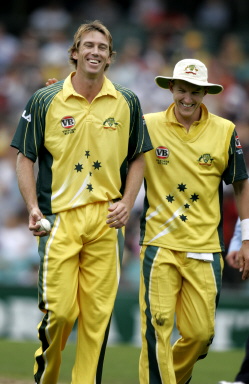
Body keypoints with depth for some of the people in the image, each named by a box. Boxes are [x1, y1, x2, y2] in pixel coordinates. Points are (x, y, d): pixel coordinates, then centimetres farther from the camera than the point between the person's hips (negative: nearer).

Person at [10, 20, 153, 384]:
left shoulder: (127, 102, 8)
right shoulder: (45, 101, 2)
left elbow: (137, 158, 16)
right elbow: (26, 157, 6)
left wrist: (126, 204, 2)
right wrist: (33, 208, -6)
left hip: (107, 220, 2)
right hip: (59, 218, -2)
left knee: (98, 313, 0)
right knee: (59, 310, -8)